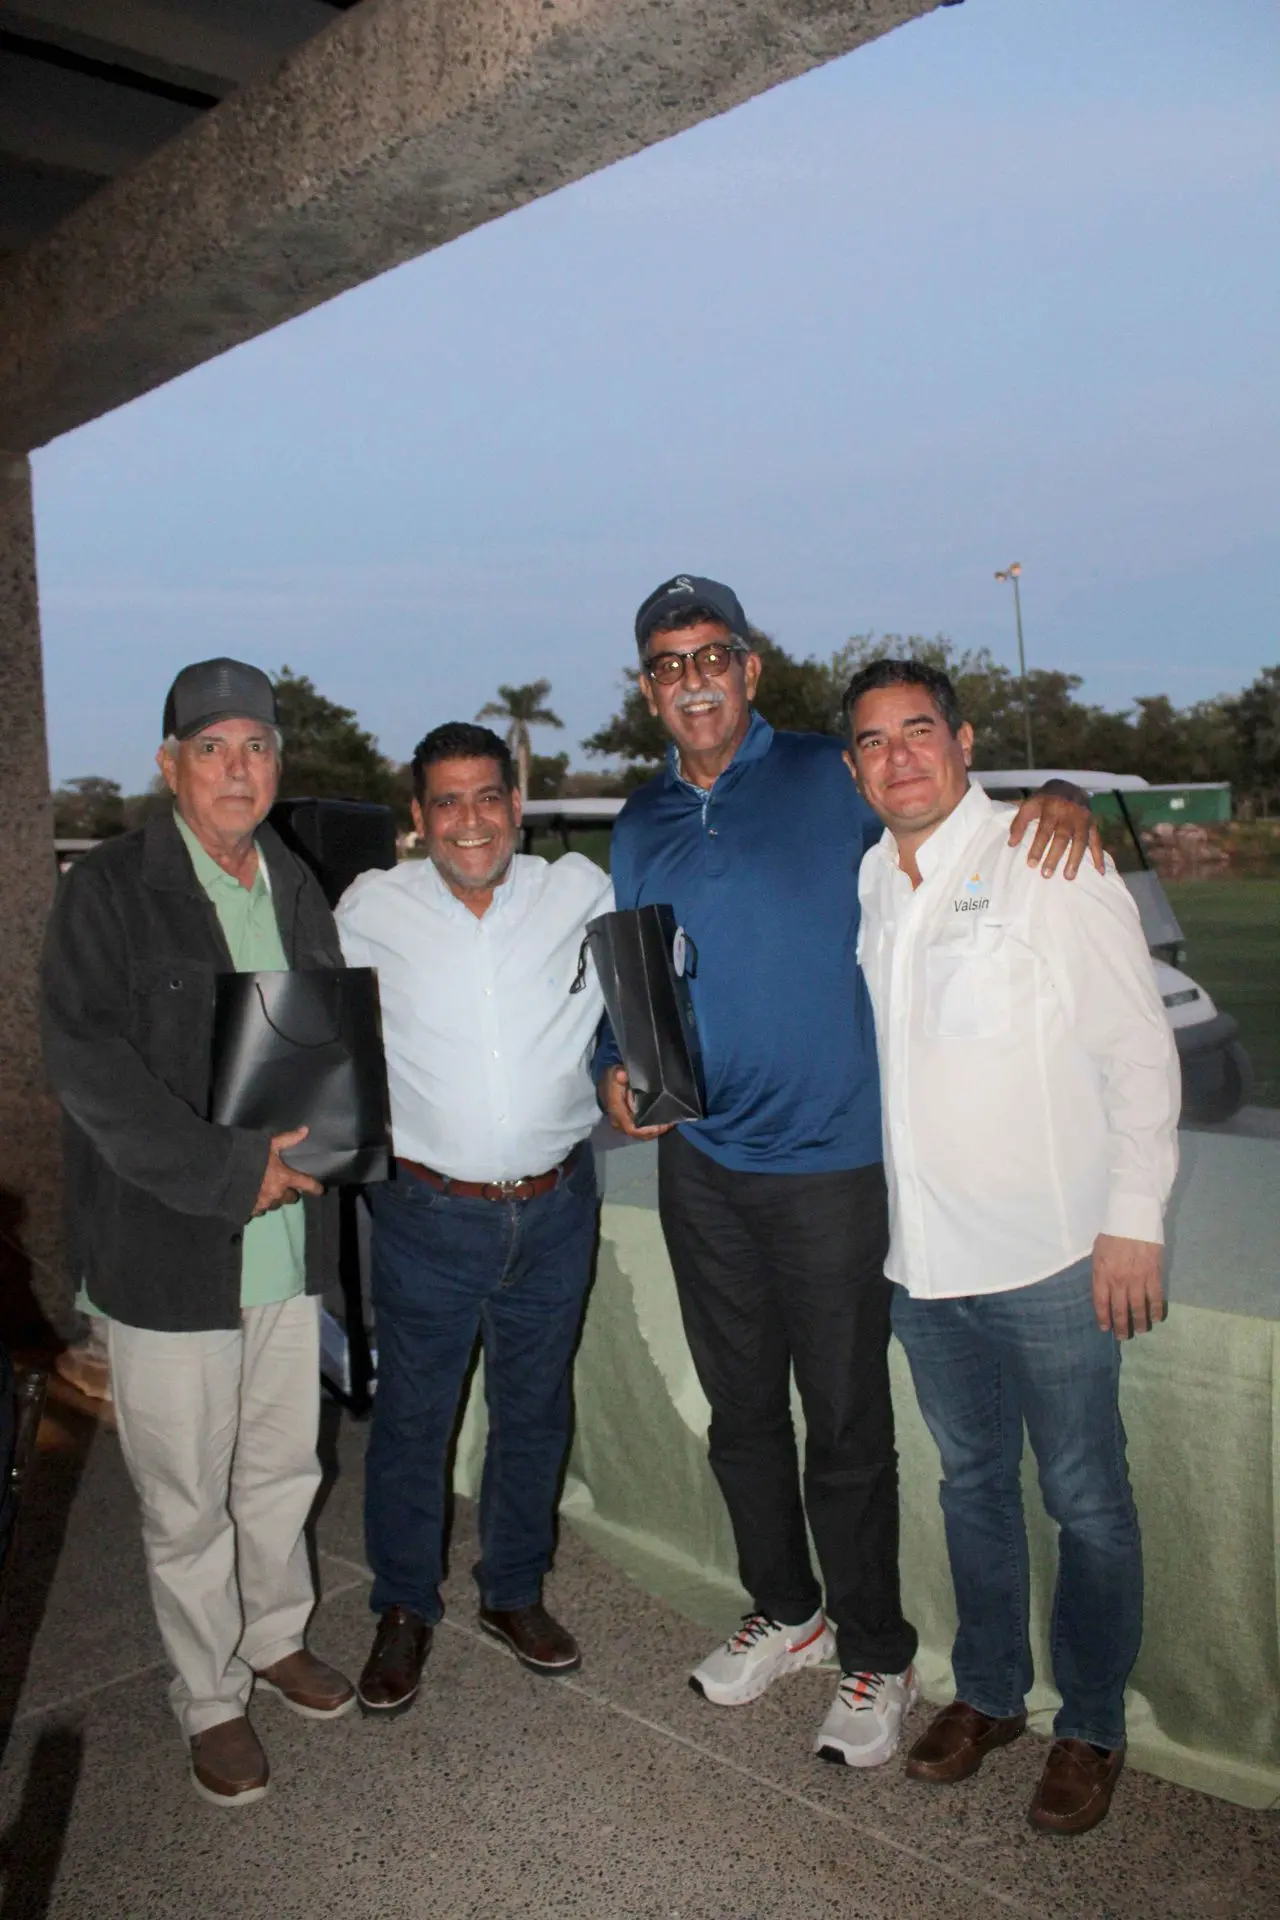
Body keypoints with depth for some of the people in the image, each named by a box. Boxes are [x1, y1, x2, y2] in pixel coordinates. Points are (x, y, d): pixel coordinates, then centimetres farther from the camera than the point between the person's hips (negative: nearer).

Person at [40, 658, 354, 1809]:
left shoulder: (297, 889, 9)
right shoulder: (109, 891, -10)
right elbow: (87, 1065, -17)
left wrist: (307, 1140, -3)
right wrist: (231, 1172, -20)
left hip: (288, 1239, 5)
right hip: (167, 1251, -5)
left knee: (284, 1467, 19)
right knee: (187, 1497, 9)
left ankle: (278, 1638, 43)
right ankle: (211, 1699, 30)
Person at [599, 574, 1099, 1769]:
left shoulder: (833, 782, -5)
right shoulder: (641, 826, 8)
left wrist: (1053, 800, -18)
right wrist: (616, 1070, -4)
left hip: (828, 1161, -4)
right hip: (699, 1163, 5)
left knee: (846, 1426, 5)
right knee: (741, 1413, 18)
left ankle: (875, 1656, 27)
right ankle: (786, 1611, 40)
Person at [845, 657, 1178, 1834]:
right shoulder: (865, 883, 7)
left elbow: (1139, 1051, -9)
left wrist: (1134, 1221, -12)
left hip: (1050, 1251, -5)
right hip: (922, 1251, 5)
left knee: (1086, 1500, 9)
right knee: (971, 1479, 20)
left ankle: (1093, 1727, 30)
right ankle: (989, 1694, 39)